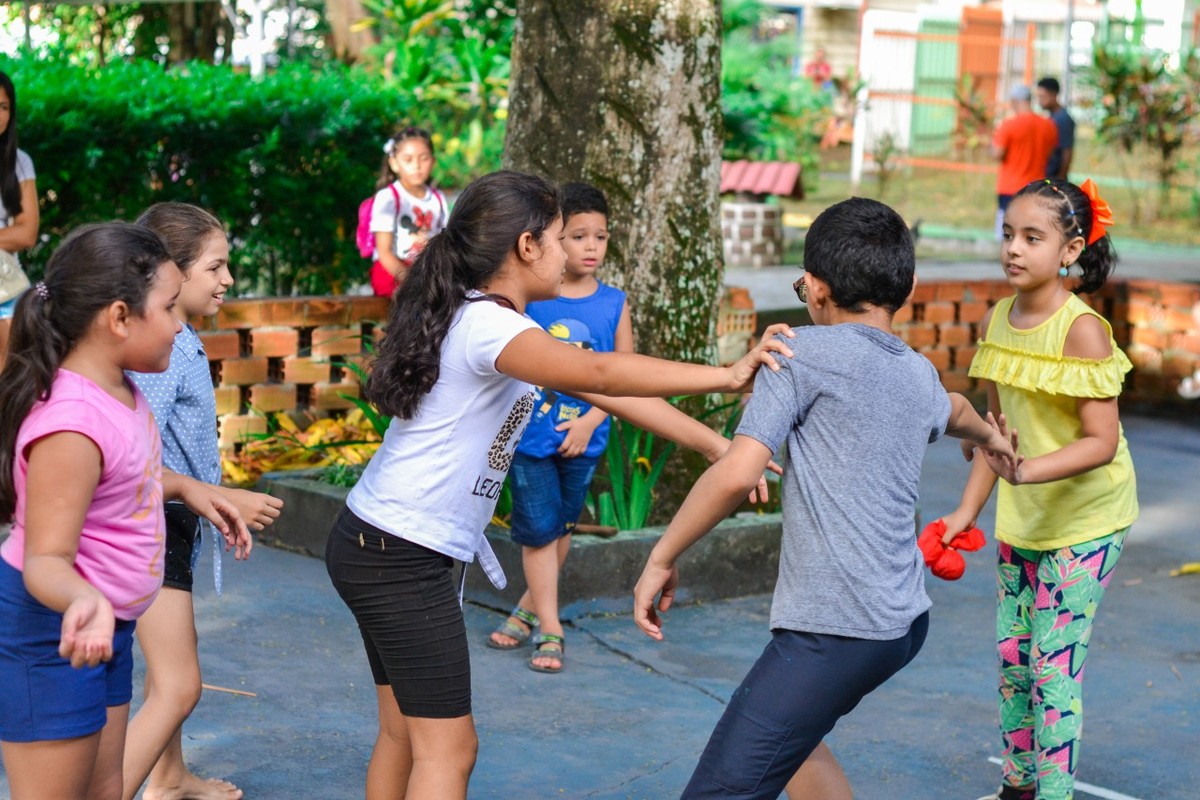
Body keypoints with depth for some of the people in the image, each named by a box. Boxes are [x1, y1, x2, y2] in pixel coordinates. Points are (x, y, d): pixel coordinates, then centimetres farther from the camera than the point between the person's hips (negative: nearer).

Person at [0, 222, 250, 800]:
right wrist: (84, 602, -48)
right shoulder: (72, 424, -29)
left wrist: (183, 487, 12)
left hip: (106, 622, 10)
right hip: (51, 632, -10)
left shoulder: (115, 386, 0)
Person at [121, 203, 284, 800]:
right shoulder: (159, 349, -23)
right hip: (150, 525, -10)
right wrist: (225, 501, -24)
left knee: (173, 663, 25)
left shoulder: (183, 341, 6)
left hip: (173, 525, 10)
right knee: (178, 687, -12)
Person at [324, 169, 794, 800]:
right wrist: (726, 376, -37)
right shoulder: (486, 325, -20)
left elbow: (609, 393, 9)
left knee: (402, 734, 16)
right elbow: (598, 375, -38)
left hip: (377, 547, 10)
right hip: (400, 558, -10)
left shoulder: (491, 319, 11)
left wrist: (718, 446, 5)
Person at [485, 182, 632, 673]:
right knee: (538, 529, 2)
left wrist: (589, 422, -10)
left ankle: (530, 608, 35)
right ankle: (548, 628, 13)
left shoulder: (614, 304, -2)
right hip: (531, 432, -2)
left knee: (561, 526, 14)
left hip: (582, 437, 2)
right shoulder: (527, 297, -7)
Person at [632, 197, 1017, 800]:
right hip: (905, 618, 9)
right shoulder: (921, 375, 16)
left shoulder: (806, 353, -6)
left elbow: (736, 473, -17)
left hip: (837, 630, -9)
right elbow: (953, 411, 41)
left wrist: (661, 559, -6)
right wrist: (989, 435, 64)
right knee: (790, 737, 32)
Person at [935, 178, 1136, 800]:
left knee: (1055, 667, -6)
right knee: (1011, 656, 14)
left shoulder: (1083, 329, -21)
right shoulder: (997, 321, 0)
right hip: (1021, 516, 7)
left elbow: (1101, 442, -24)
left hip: (1084, 519, -7)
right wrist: (967, 510, 8)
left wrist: (1024, 470, -37)